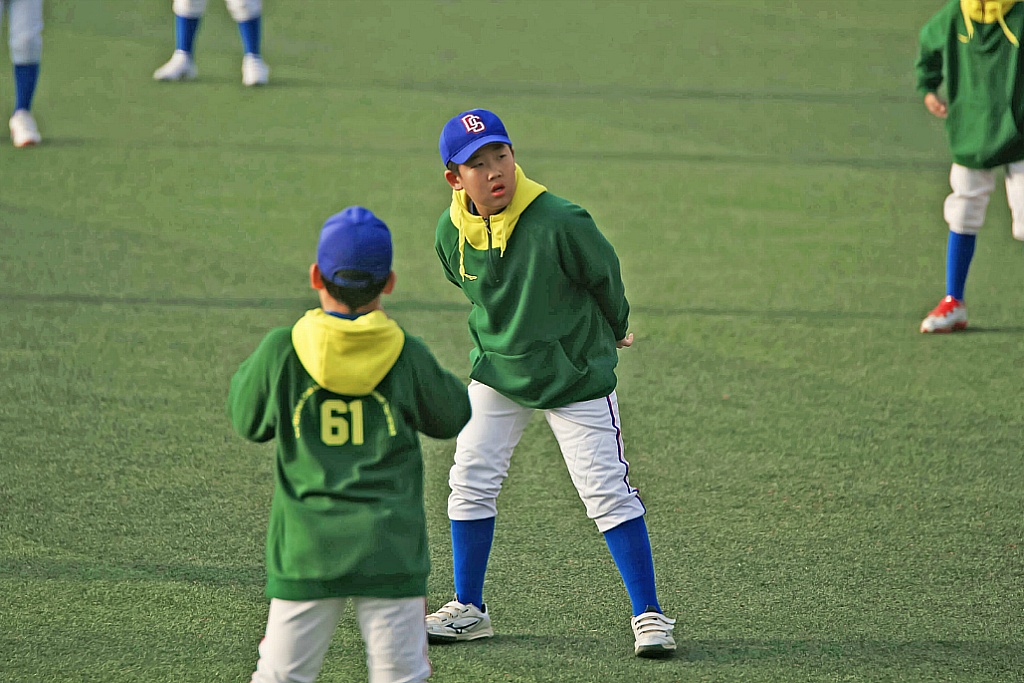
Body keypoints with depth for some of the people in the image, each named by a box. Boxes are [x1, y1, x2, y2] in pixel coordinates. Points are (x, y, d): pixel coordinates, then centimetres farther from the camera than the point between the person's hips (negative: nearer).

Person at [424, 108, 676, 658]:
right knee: (470, 483, 3)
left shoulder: (559, 222, -28)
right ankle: (468, 611, 18)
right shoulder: (451, 233, -12)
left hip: (575, 376, -4)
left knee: (608, 493, -5)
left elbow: (605, 277, -8)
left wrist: (612, 332, 8)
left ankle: (648, 614, 4)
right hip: (496, 372, 4)